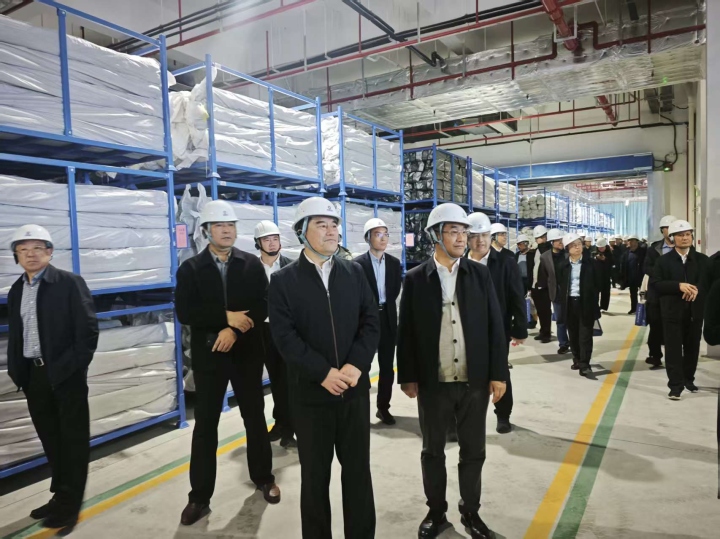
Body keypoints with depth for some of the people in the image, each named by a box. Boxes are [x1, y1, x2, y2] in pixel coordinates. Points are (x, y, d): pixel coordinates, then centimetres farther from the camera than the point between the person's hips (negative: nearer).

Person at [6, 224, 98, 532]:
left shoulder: (70, 283, -8)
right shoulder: (16, 291, 11)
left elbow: (88, 329, -12)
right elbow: (14, 335, 14)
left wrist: (73, 367, -16)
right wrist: (15, 370, 3)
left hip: (65, 374, -6)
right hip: (33, 376, 6)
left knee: (73, 440, 5)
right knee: (51, 440, 17)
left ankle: (70, 503, 16)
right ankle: (60, 494, 32)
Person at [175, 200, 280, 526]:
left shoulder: (252, 264, 1)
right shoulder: (190, 268, -1)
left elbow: (262, 306, -7)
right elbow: (185, 313, -12)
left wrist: (234, 330, -19)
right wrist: (226, 317, -18)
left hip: (246, 353, 1)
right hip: (208, 355, -1)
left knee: (255, 417, 14)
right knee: (205, 424, 6)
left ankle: (263, 478, 34)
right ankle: (199, 497, 19)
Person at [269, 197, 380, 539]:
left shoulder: (354, 273, 5)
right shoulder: (284, 280, -3)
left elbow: (371, 322, 0)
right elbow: (284, 335, -11)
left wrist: (356, 365, -14)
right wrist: (324, 373, -19)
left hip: (355, 388, 2)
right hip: (310, 392, -2)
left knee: (358, 468, 13)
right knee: (315, 473, 12)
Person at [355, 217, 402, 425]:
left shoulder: (395, 263, 7)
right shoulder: (358, 264, -7)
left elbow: (395, 291, 5)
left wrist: (382, 306, -4)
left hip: (388, 319, 4)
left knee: (387, 367, 9)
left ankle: (383, 407, 22)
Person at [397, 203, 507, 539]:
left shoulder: (480, 274, 1)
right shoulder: (416, 279, -4)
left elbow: (495, 326, 1)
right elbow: (406, 332, -2)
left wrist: (498, 373, -2)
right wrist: (407, 377, -3)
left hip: (475, 381, 2)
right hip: (432, 383, -1)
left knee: (473, 451, 14)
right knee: (433, 451, 14)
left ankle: (470, 511, 35)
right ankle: (436, 512, 34)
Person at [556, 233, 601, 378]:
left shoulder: (590, 262, -1)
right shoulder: (564, 265, 4)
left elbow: (596, 284, 1)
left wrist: (595, 302, -4)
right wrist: (563, 301, 2)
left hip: (586, 303, -2)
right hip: (570, 303, 2)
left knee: (585, 335, -2)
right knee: (573, 334, 11)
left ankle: (584, 366, -1)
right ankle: (577, 359, 27)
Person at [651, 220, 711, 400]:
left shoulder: (703, 260, 7)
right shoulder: (664, 260, 0)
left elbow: (709, 283, 2)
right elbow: (656, 283, -8)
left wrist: (697, 290, -18)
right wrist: (679, 285, -20)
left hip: (695, 310, 3)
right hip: (673, 311, -2)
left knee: (692, 347, 11)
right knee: (673, 348, -2)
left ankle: (689, 379, 28)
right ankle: (676, 385, 3)